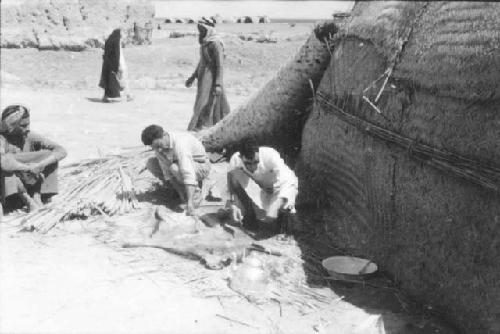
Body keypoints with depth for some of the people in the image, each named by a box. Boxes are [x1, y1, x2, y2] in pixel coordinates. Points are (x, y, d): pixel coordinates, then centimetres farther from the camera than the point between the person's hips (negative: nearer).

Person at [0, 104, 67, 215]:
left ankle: (37, 198, -19)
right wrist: (29, 168, -31)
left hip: (30, 189, 3)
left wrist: (41, 165, -31)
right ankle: (29, 201, -25)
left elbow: (61, 151, -16)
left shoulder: (30, 137, -6)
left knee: (49, 155, -12)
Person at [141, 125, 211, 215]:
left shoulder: (179, 144, -36)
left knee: (175, 168, -36)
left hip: (201, 167, -8)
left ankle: (196, 192, -10)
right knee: (151, 163, -5)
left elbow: (188, 172, -44)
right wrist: (181, 193, -20)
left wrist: (189, 202, -50)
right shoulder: (159, 146, -14)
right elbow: (167, 171, -13)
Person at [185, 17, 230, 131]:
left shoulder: (216, 43, -15)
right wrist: (193, 77, 22)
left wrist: (218, 84, -23)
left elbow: (220, 65, -19)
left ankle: (193, 129, -8)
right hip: (203, 76, 9)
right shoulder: (205, 42, 12)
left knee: (203, 104, -9)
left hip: (211, 78, -9)